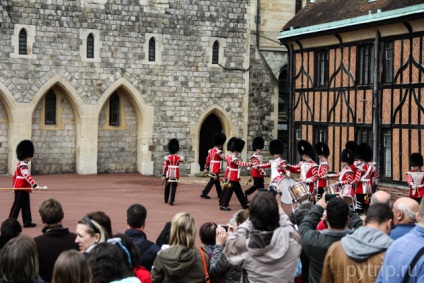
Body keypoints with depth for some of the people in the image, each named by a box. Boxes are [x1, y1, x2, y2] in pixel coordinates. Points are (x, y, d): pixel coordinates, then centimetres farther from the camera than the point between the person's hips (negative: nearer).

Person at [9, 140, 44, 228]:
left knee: (26, 206, 10)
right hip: (21, 189, -10)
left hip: (24, 189, 10)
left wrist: (14, 186, 28)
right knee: (17, 206, -2)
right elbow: (27, 176, -33)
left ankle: (27, 222, 12)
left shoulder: (21, 164, 12)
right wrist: (35, 185, -42)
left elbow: (15, 175, 20)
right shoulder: (23, 166, -20)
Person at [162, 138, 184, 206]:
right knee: (174, 188, 0)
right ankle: (171, 201, -11)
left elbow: (165, 167, -8)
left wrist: (163, 176, -5)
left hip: (168, 175, 0)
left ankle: (166, 200, 30)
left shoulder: (167, 158, -8)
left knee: (167, 187, 17)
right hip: (176, 175, 0)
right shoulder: (179, 157, -4)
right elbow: (182, 160, 20)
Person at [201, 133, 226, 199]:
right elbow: (224, 158, -14)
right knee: (212, 181, -4)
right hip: (215, 170, -9)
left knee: (217, 182, 16)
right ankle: (204, 193, -4)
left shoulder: (211, 150, 10)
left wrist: (206, 168, 16)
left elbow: (208, 159, 12)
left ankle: (220, 194, 23)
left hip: (212, 169, 9)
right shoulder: (218, 151, -18)